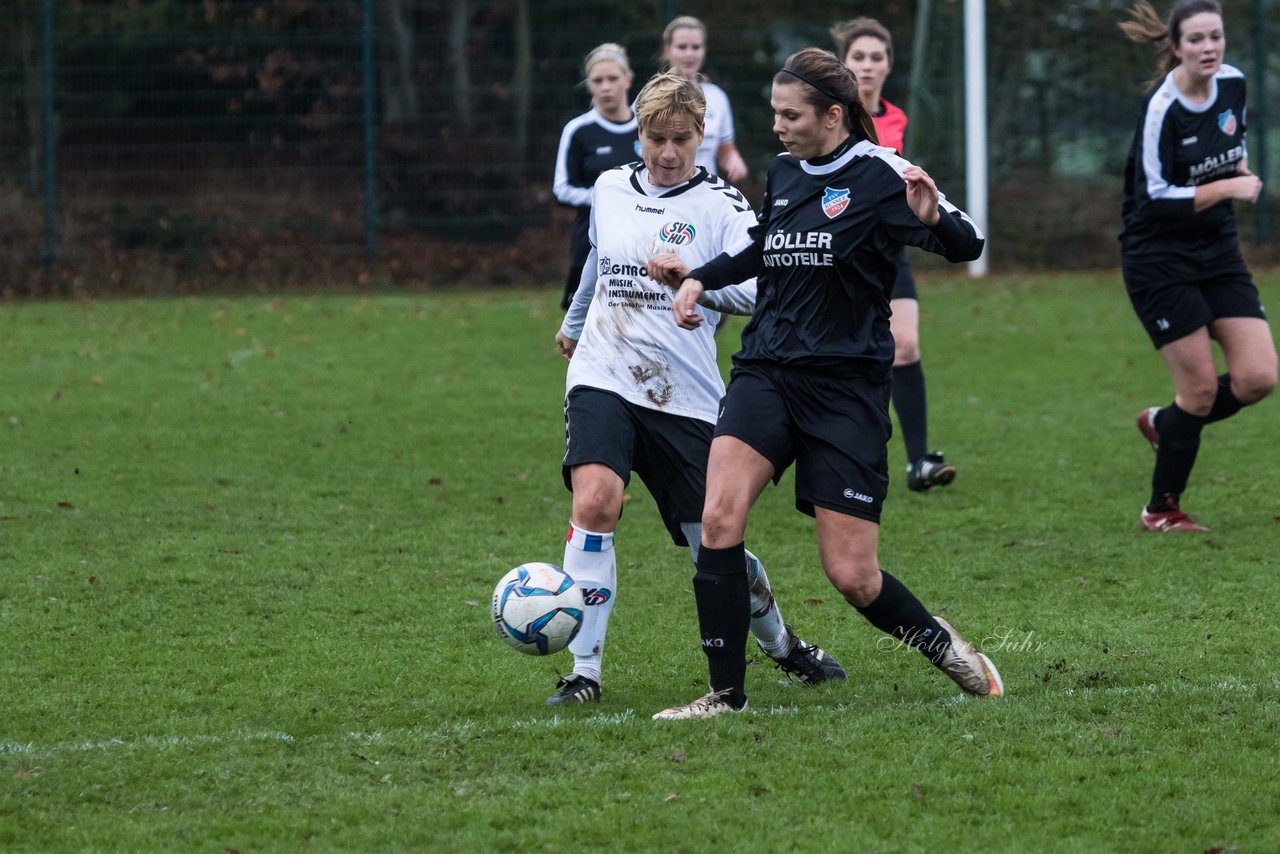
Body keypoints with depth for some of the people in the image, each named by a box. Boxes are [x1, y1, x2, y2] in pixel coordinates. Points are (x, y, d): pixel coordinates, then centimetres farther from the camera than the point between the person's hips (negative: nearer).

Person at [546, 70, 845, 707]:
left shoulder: (721, 206, -4)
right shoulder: (609, 190, 9)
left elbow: (757, 289, -20)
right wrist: (574, 323, 45)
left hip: (685, 398, -2)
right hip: (603, 383, 2)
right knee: (595, 504, -24)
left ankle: (781, 645, 34)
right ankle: (584, 672, -20)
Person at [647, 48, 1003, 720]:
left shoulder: (878, 174, -7)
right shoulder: (783, 173, 11)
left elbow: (967, 245, -14)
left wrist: (933, 219, -34)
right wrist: (699, 278, 19)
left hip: (846, 387, -5)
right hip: (766, 373, 5)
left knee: (851, 575, -4)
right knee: (718, 519, -18)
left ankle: (938, 642, 26)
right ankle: (726, 694, -12)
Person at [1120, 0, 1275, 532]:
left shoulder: (1233, 85, 1)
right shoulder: (1161, 109, -20)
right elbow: (1157, 199, -22)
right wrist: (1227, 188, -23)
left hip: (1218, 252, 6)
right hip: (1160, 262, -6)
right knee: (1201, 388, -5)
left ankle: (1164, 423, 22)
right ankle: (1161, 509, 13)